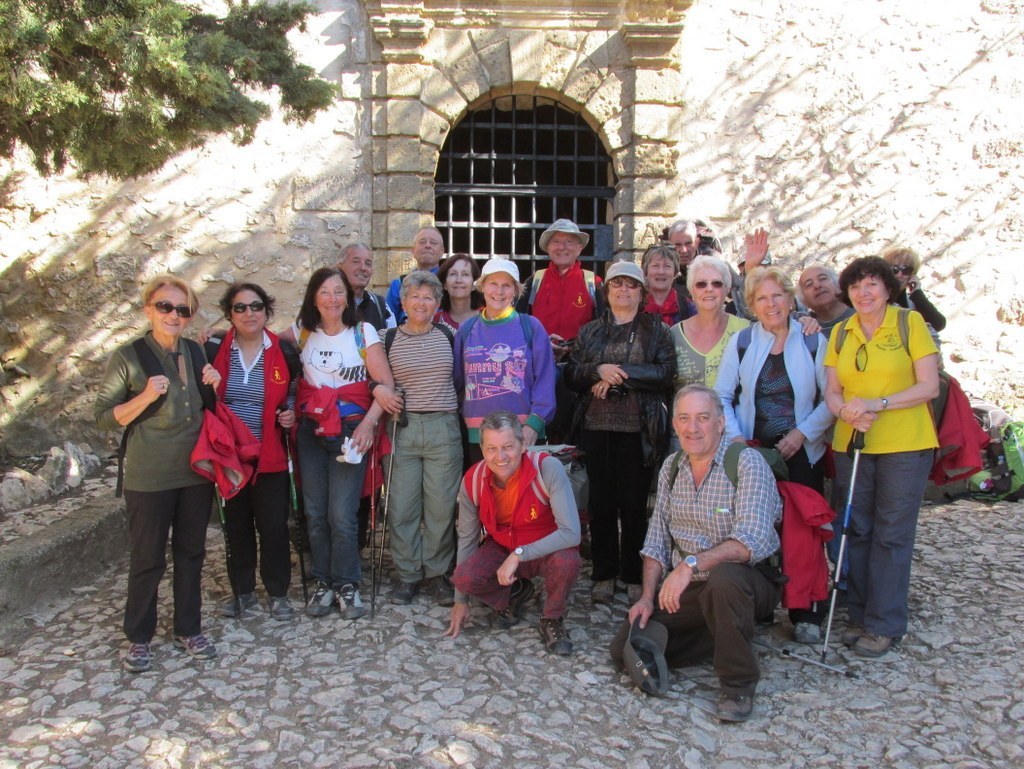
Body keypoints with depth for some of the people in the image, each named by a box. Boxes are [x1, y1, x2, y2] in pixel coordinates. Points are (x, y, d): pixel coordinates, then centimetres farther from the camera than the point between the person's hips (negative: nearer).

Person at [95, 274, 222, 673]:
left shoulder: (197, 354, 6)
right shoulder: (129, 356, -8)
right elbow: (104, 417, -7)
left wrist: (216, 387, -3)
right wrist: (146, 396, -22)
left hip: (196, 472, 5)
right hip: (149, 477, -4)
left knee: (191, 553, 13)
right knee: (147, 558, 6)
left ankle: (188, 629, 28)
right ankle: (139, 637, 24)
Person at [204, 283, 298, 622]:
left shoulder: (284, 352, -2)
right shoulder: (215, 350, 0)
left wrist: (292, 415, -6)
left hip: (270, 456, -1)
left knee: (273, 525, 2)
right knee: (236, 525, 12)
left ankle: (278, 593, 20)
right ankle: (242, 591, 28)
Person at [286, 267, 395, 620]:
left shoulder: (363, 332, -3)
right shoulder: (303, 332, 7)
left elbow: (386, 383, -7)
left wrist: (369, 422, -19)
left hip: (350, 432, -3)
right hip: (311, 432, 3)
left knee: (342, 515, -6)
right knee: (315, 513, 6)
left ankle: (346, 585, 13)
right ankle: (323, 582, 22)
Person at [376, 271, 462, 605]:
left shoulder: (447, 336, 8)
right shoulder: (390, 339, 5)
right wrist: (377, 388, -9)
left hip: (444, 429, 1)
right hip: (402, 429, 0)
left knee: (441, 505, 2)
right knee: (402, 505, 1)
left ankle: (436, 572, 17)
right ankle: (407, 574, 15)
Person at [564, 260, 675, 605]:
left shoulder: (657, 330, 8)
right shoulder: (589, 331, 15)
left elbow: (666, 373, -6)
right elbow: (571, 376, 7)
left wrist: (620, 373, -12)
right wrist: (599, 370, -12)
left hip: (639, 429, -2)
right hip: (597, 427, 2)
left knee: (633, 503, 2)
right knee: (601, 502, 5)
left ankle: (634, 576, 14)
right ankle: (604, 575, 16)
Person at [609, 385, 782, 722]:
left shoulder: (747, 463, -14)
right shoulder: (671, 469, 6)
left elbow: (751, 542, -26)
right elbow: (657, 541, 8)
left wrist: (691, 564, -35)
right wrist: (648, 597, -4)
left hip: (748, 580, -6)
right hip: (685, 589, 6)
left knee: (724, 578, -40)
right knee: (625, 650, -5)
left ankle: (738, 683, -16)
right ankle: (723, 639, 13)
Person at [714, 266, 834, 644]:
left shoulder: (813, 342, 2)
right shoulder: (741, 342, 4)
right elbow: (722, 396, 5)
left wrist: (803, 432, -11)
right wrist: (735, 437, -8)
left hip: (802, 452, -1)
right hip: (752, 452, 1)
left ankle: (807, 615, 13)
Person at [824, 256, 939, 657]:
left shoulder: (911, 323, -2)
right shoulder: (840, 333, 10)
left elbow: (929, 386, -7)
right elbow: (831, 392, 6)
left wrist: (877, 404, -19)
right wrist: (846, 411, -16)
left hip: (905, 446, -4)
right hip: (851, 445, 4)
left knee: (891, 535, 0)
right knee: (855, 531, 7)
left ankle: (884, 625, 9)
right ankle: (859, 615, 19)